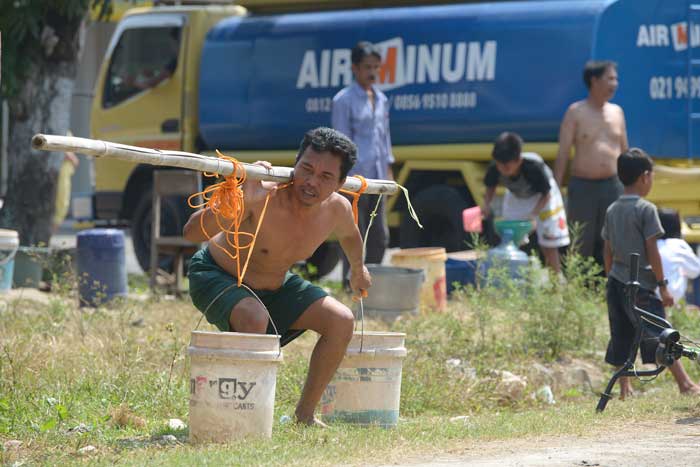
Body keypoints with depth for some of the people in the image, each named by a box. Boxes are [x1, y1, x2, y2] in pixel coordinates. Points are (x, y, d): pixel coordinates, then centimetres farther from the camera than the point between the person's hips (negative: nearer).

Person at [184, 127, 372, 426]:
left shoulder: (336, 209, -16)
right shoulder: (262, 197, -36)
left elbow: (349, 235, 12)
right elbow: (192, 233, -46)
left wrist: (357, 270, 30)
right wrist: (243, 200, -58)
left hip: (275, 285, 7)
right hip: (215, 276, -7)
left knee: (341, 321, -4)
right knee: (254, 318, -36)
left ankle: (305, 414, 10)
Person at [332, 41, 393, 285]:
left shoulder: (381, 99, 15)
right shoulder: (344, 100, -6)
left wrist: (388, 169, 17)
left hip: (377, 178, 7)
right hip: (355, 177, -7)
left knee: (380, 238, 10)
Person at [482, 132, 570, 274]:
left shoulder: (533, 167, -41)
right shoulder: (495, 170, -31)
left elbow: (546, 194, -26)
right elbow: (490, 187, -8)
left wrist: (534, 216, -39)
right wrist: (486, 204, -28)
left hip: (540, 197, -4)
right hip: (515, 197, 4)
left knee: (549, 245, -2)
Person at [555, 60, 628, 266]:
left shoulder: (616, 112, 11)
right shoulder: (576, 112, -2)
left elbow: (624, 152, 17)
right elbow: (563, 154, -5)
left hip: (612, 186, 4)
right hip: (583, 187, -4)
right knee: (580, 246, -4)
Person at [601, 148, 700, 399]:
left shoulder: (612, 211, 9)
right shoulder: (646, 209, -12)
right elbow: (652, 251, -13)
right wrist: (663, 285, -9)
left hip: (616, 283, 7)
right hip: (641, 285, -7)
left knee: (621, 337, 9)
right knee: (661, 334, -6)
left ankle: (625, 388, 11)